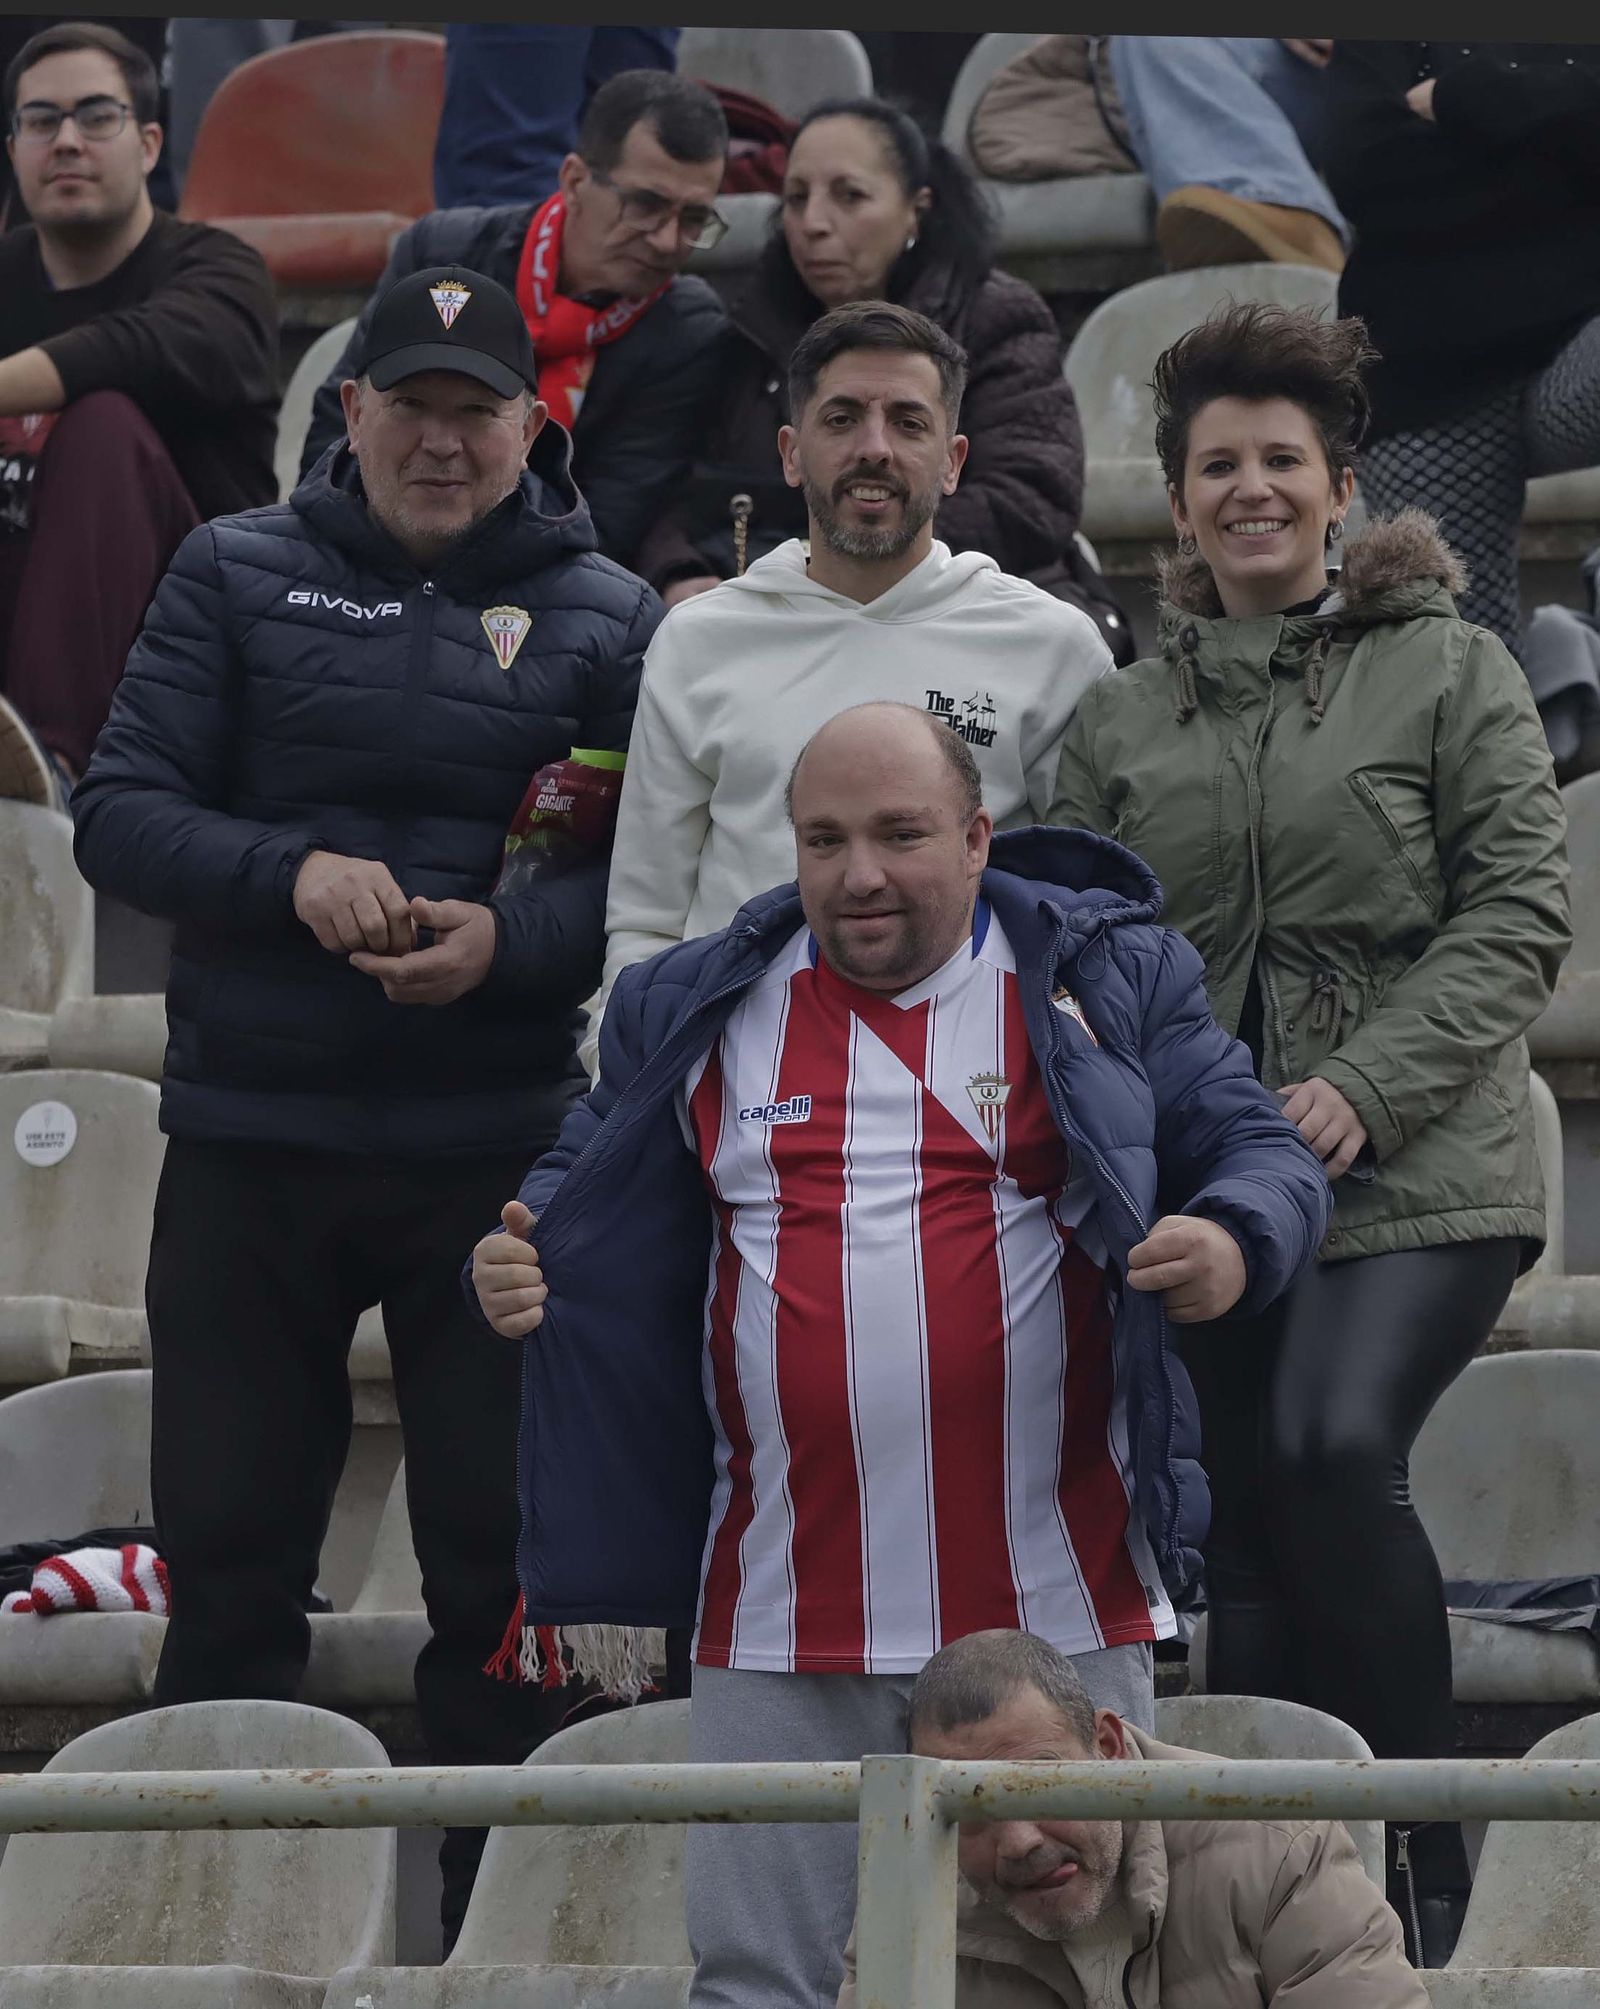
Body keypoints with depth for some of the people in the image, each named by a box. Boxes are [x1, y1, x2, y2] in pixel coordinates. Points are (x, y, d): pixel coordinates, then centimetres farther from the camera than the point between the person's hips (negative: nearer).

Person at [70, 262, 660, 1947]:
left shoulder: (605, 617, 4)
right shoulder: (238, 577, 5)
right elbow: (118, 811, 0)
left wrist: (511, 939, -18)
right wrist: (290, 875, -16)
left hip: (499, 1155, -1)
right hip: (247, 1144, 1)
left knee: (500, 1557, 5)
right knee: (228, 1554, 6)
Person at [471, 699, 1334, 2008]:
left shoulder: (1107, 980, 4)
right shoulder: (701, 1014, 10)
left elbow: (1263, 1154, 4)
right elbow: (590, 1194, 20)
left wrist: (1233, 1241, -19)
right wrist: (520, 1262, -3)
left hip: (1058, 1615, -2)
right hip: (782, 1620, 2)